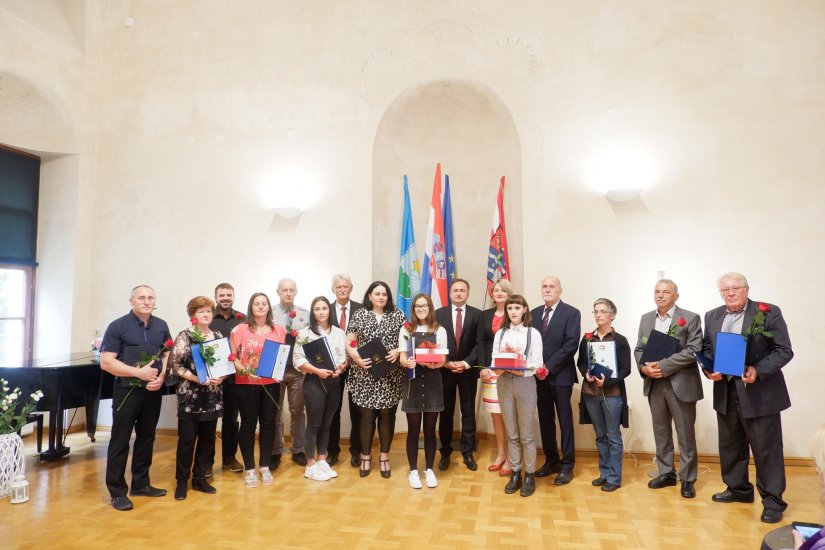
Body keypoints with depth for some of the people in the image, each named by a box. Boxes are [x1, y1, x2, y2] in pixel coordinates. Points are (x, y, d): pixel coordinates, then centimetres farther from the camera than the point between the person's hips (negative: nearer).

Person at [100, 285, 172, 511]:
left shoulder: (161, 326, 7)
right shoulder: (117, 326, -7)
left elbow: (168, 355, 10)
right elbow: (106, 362, -13)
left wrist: (161, 377, -8)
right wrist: (138, 372, -21)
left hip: (153, 391, 5)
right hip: (127, 391, -4)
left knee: (146, 438, 13)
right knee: (120, 440, 2)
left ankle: (141, 484, 26)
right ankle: (117, 491, 12)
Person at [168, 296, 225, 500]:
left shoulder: (218, 336, 7)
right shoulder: (184, 337, -5)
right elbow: (175, 366, -10)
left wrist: (220, 377, -11)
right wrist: (198, 378, -19)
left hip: (213, 397, 4)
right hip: (190, 396, -4)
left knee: (207, 438, 10)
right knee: (187, 440, 2)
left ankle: (200, 478, 24)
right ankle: (182, 481, 17)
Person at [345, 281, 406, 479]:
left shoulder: (397, 315, 5)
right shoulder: (359, 315, 3)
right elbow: (349, 343, 3)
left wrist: (398, 351, -12)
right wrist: (357, 358, -14)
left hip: (390, 375, 1)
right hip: (365, 375, 0)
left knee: (387, 415, 7)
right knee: (366, 415, 4)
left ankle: (384, 457, 22)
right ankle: (365, 456, 22)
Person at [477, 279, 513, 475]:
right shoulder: (485, 315, 12)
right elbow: (480, 343, 8)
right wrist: (483, 367, -3)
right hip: (490, 370, 4)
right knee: (495, 413, 8)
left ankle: (510, 458, 6)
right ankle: (500, 454, 21)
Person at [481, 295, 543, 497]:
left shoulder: (533, 333, -2)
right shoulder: (500, 334, 7)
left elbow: (538, 363, -7)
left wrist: (521, 367, -23)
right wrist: (489, 371, -18)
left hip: (525, 384, -3)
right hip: (504, 384, 3)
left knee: (526, 434, 5)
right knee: (511, 434, 12)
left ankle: (530, 475, 18)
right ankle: (515, 473, 23)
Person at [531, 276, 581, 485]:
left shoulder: (571, 313, -5)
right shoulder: (534, 313, 11)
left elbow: (571, 345, -13)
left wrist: (549, 367, -17)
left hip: (560, 375, -5)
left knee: (565, 421, 3)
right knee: (545, 420, 12)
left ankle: (567, 466, 13)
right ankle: (551, 461, 25)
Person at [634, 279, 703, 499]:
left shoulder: (690, 318, -5)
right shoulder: (646, 318, 12)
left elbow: (693, 351, -14)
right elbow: (639, 349, 10)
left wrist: (663, 366, -19)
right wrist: (644, 367, -10)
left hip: (680, 384, -5)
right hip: (654, 384, 5)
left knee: (685, 435, 4)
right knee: (661, 432, 14)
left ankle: (687, 479, 17)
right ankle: (666, 473, 27)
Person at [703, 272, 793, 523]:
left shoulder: (769, 313, -6)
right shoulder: (712, 316, 8)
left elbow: (784, 350, -8)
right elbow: (705, 349, 12)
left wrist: (759, 370, -21)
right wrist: (709, 369, -7)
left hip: (759, 393, -5)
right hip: (725, 392, 5)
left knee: (766, 448, 3)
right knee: (730, 445, 16)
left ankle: (772, 500, 16)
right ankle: (738, 488, 33)